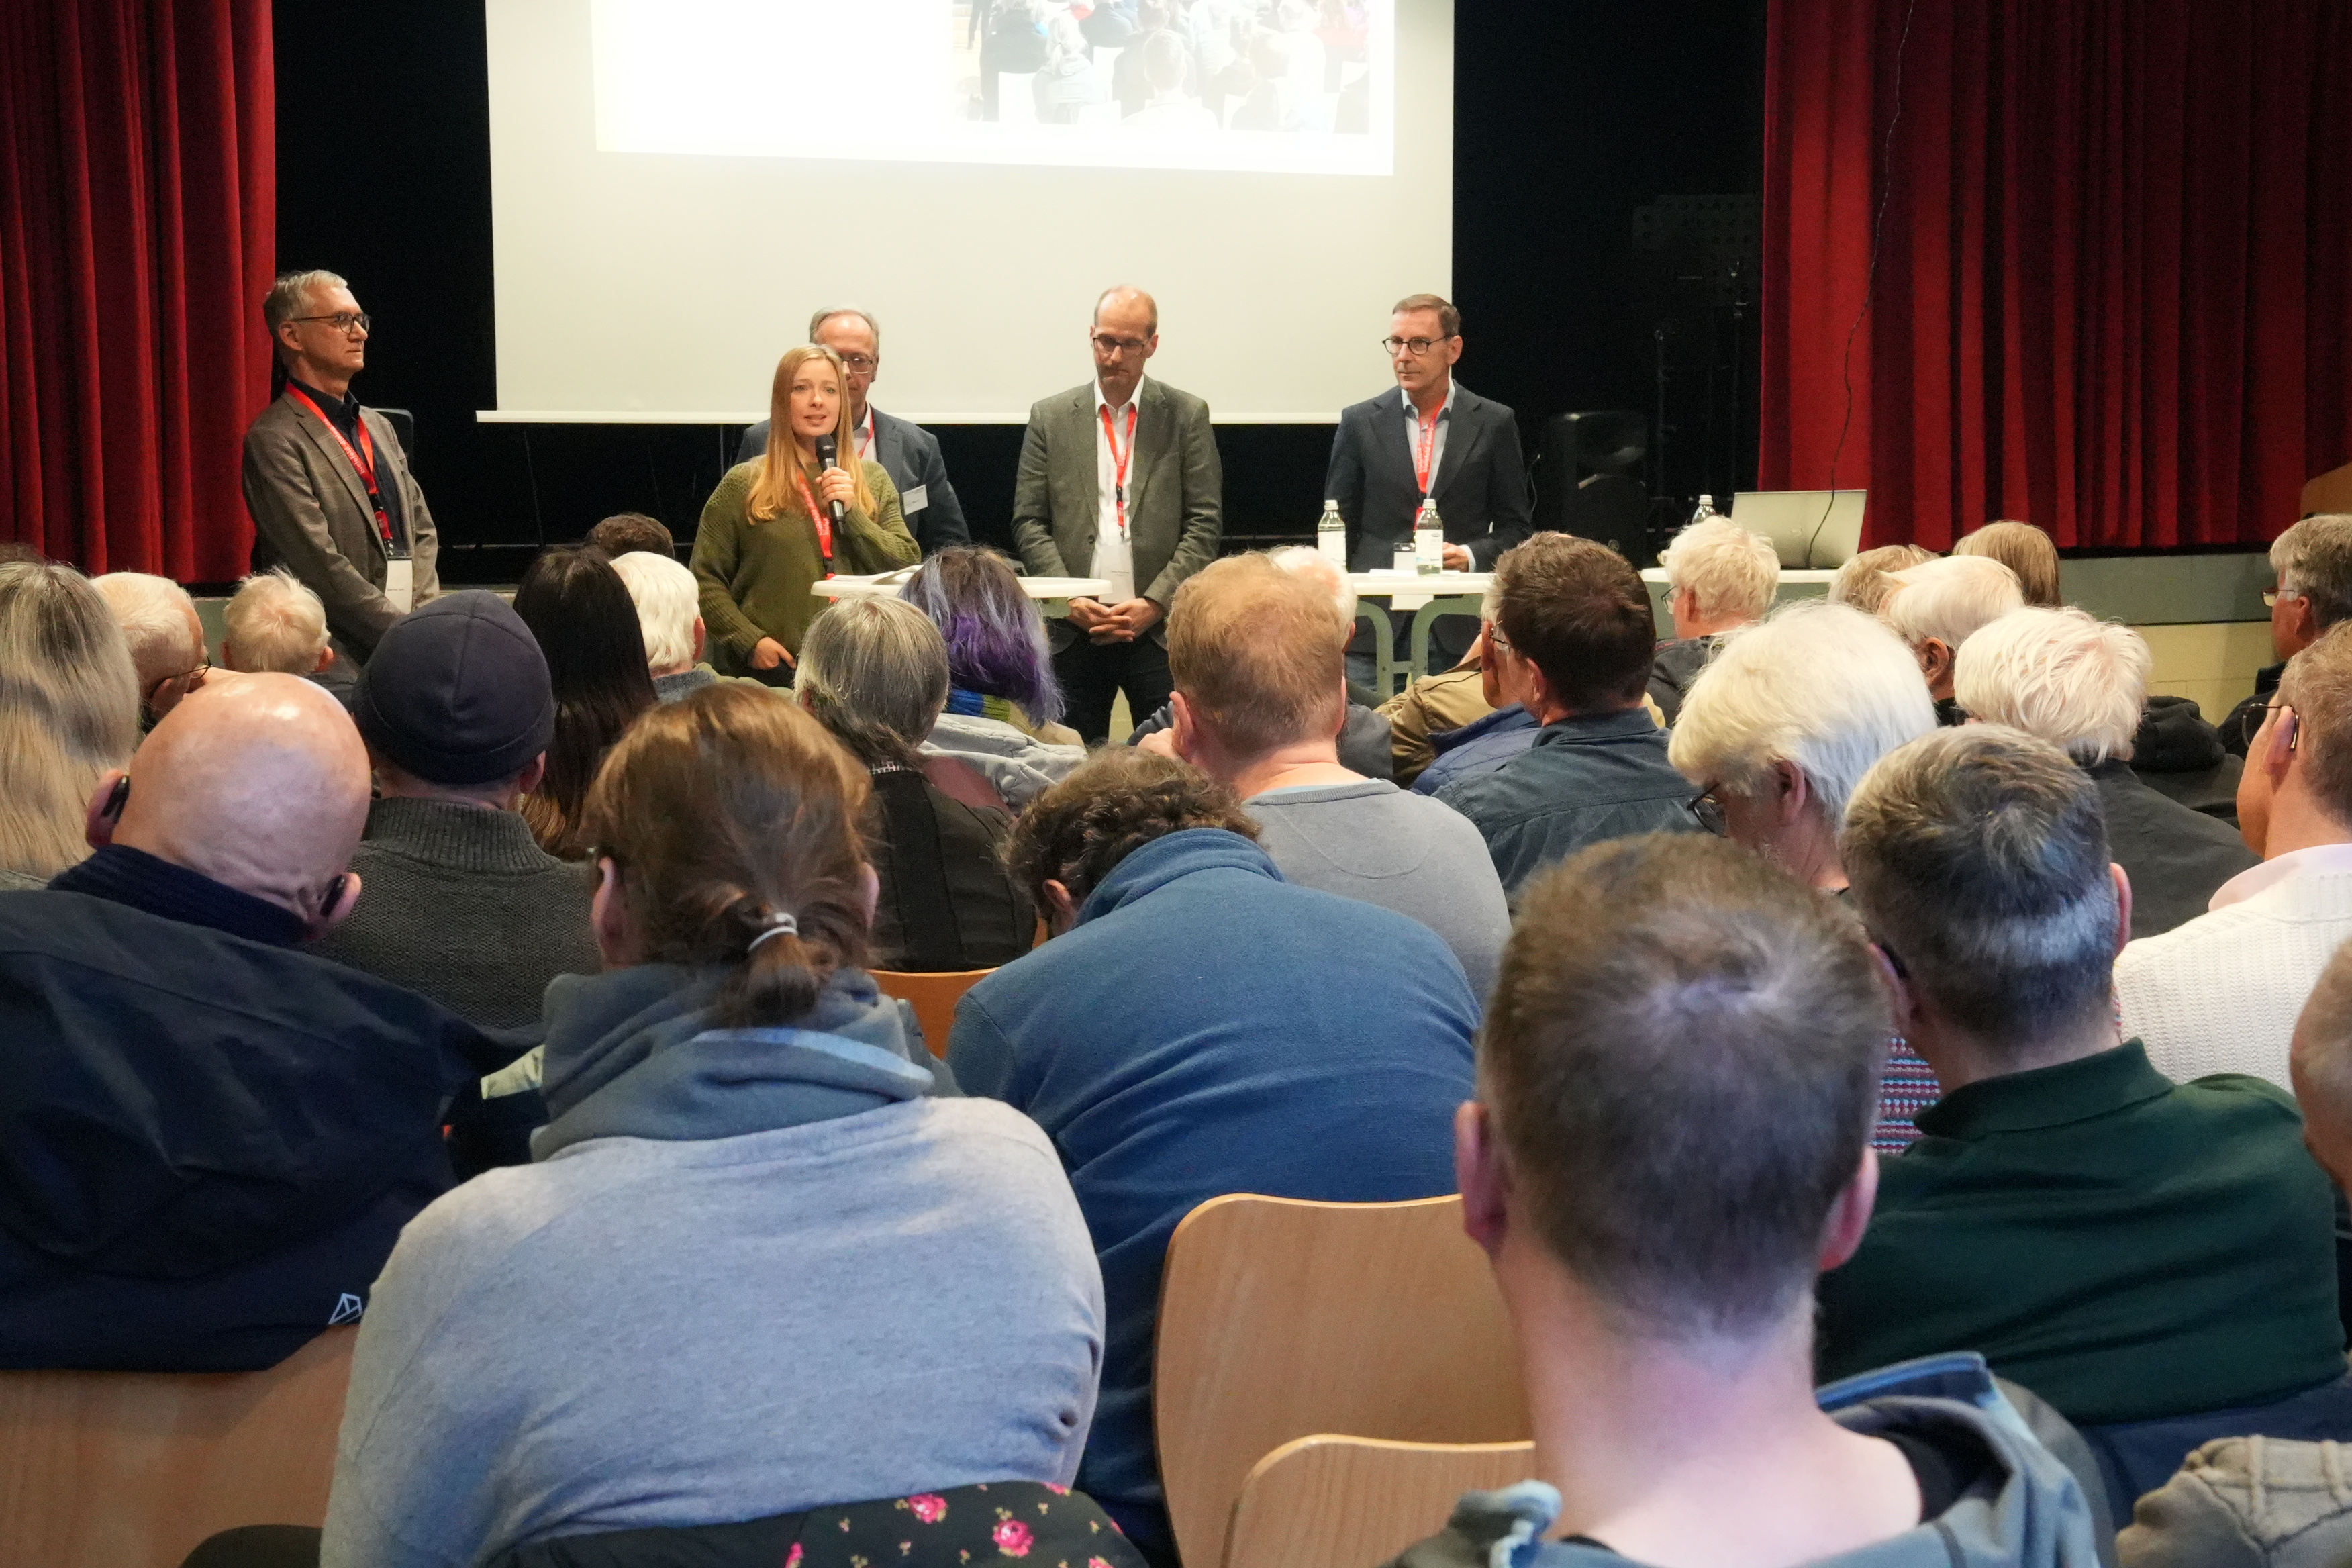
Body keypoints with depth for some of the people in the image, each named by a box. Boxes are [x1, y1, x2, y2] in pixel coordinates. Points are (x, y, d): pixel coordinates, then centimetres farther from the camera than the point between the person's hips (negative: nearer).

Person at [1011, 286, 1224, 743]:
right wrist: (1069, 599, -7)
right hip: (1074, 634, 1)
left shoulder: (1187, 416, 5)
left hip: (1161, 631, -1)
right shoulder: (1050, 418, 9)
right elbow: (1029, 524, 7)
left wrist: (1155, 603, -9)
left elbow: (1204, 525, 1)